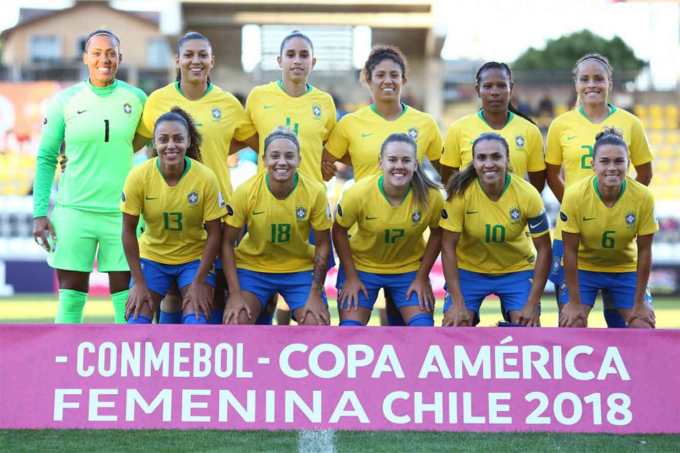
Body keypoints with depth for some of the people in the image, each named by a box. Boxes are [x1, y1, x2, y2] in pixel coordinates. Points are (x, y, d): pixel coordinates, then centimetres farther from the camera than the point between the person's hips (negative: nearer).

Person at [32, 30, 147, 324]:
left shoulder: (136, 99, 3)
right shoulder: (66, 100, 1)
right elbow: (46, 158, 4)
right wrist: (39, 213, -2)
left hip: (121, 211, 1)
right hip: (74, 209, -1)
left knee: (126, 301, 1)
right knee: (70, 300, 1)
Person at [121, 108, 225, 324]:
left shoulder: (206, 178, -19)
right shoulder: (138, 176, -17)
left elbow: (214, 234, -10)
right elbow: (128, 232, -8)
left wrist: (199, 282, -14)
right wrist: (139, 283, -9)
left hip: (195, 259, -1)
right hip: (152, 257, 1)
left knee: (196, 322, -18)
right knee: (136, 321, -10)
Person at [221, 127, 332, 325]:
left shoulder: (315, 192, -17)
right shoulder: (246, 191, -18)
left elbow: (322, 245, -6)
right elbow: (228, 243, -10)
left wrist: (315, 294, -10)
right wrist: (235, 294, -15)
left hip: (301, 269, 1)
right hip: (252, 266, 0)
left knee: (318, 325, -12)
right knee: (235, 322, -17)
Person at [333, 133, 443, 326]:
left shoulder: (431, 196, -22)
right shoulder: (358, 193, -25)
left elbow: (436, 234, -4)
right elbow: (339, 231, -9)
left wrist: (422, 277, -4)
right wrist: (351, 277, -8)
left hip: (409, 269, 1)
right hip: (362, 267, -1)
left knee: (423, 328, -9)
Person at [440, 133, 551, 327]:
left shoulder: (528, 194, -20)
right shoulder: (460, 192, -22)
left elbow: (543, 250, -13)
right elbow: (448, 246, -17)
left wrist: (532, 304, -16)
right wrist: (458, 303, -20)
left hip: (517, 270, 0)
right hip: (469, 269, 0)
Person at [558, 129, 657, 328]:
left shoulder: (643, 197, -21)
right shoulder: (575, 195, -25)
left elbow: (644, 251, -12)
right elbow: (570, 251, -17)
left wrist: (639, 303, -9)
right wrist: (575, 303, -14)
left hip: (625, 270, 1)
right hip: (583, 268, -1)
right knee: (571, 326, -14)